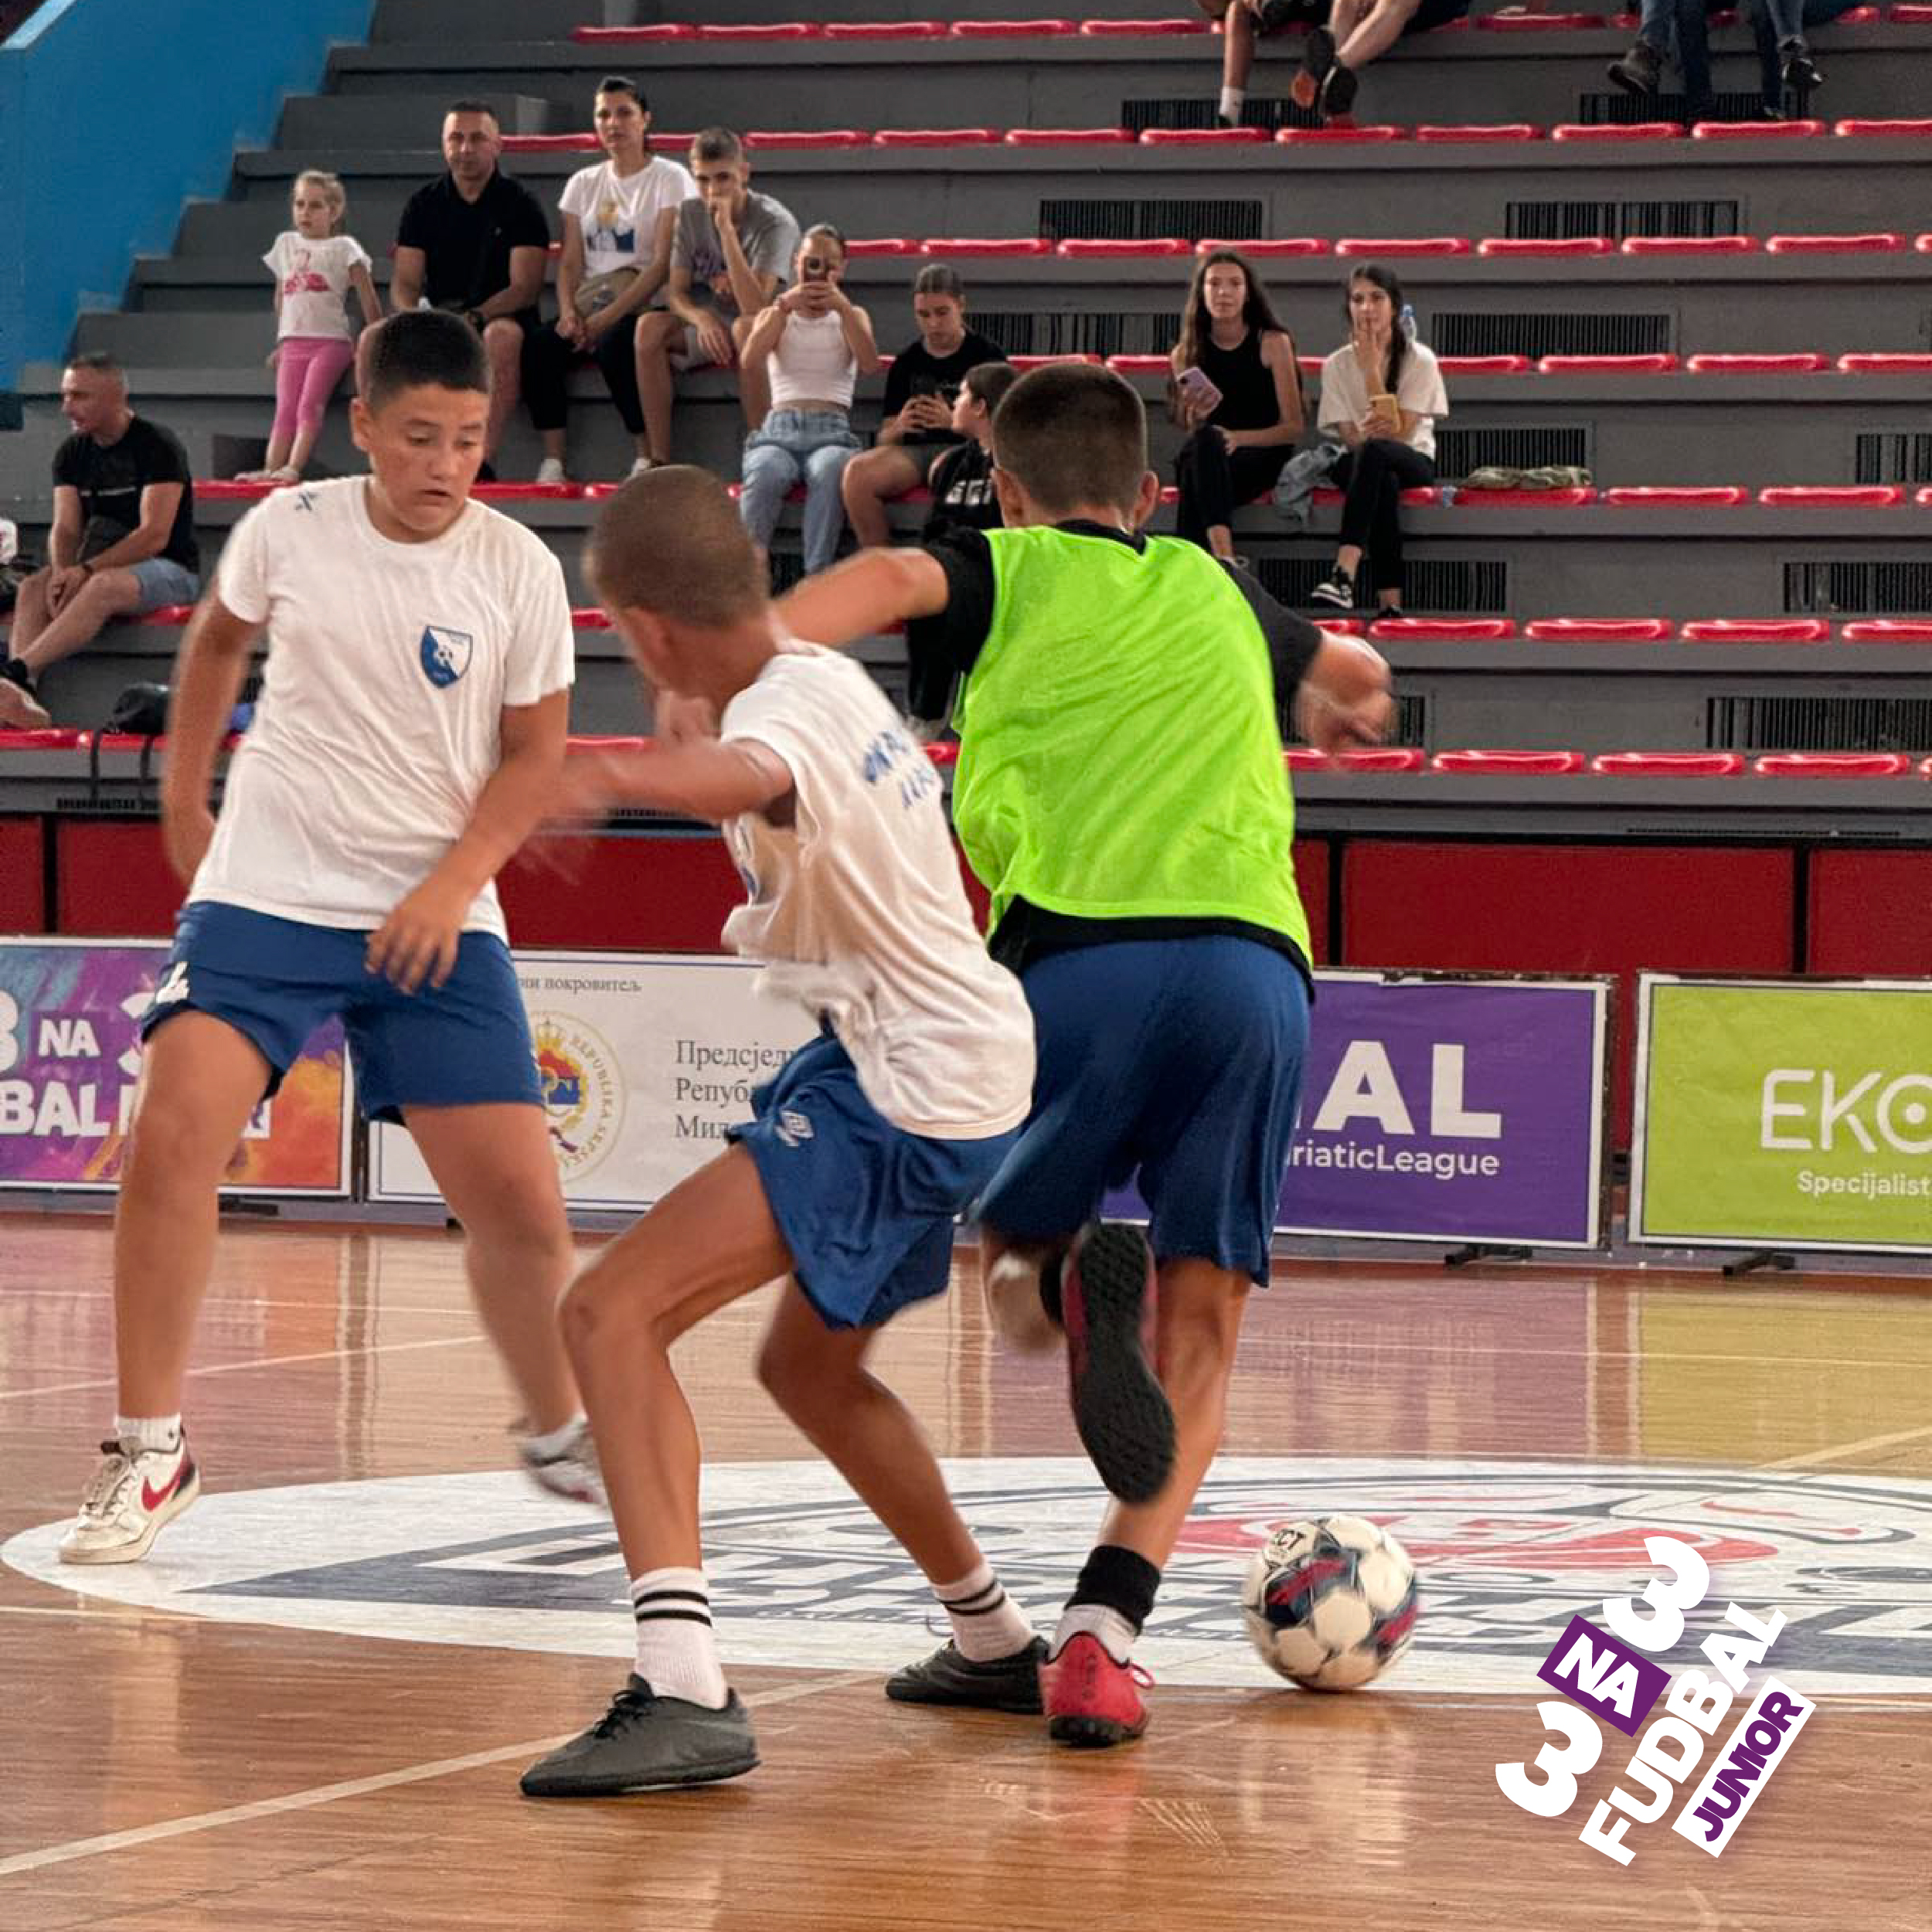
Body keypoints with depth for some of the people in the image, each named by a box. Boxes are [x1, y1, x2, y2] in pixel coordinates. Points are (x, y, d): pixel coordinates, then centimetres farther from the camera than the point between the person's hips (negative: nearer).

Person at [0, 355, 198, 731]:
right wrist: (63, 573, -21)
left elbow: (154, 535, -19)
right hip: (103, 567, 6)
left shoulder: (157, 446, -12)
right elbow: (65, 529, 2)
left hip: (170, 570, -6)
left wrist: (86, 569, -26)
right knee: (34, 588, -22)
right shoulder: (73, 453, 8)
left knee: (104, 586, -38)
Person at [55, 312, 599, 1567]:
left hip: (436, 920, 0)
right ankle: (150, 1453, -7)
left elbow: (537, 754, 0)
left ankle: (561, 1436, 25)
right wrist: (183, 801, 19)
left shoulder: (518, 570, -7)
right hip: (265, 896, 0)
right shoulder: (288, 530, -4)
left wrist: (452, 886, -13)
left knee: (521, 1202, -2)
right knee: (173, 1137, -19)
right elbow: (219, 639, 17)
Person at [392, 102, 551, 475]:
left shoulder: (520, 204, 0)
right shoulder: (424, 204, 11)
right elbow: (404, 283, 6)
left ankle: (484, 460, -45)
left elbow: (526, 287, -8)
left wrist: (474, 317, -24)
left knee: (502, 334, -39)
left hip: (500, 316, -3)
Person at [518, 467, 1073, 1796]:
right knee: (814, 1362, 32)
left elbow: (743, 776, -47)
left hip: (908, 1098, -11)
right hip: (974, 1055, 11)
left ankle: (686, 1695, -35)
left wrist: (613, 778, -60)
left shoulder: (787, 715, -22)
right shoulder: (828, 673, 7)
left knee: (614, 1311, -22)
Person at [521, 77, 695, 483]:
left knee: (614, 344, -37)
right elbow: (570, 262, 12)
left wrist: (607, 318, -17)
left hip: (643, 307, -4)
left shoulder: (669, 179, 1)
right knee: (538, 345, -26)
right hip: (590, 306, 4)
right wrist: (568, 313, -10)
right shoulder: (583, 184, 17)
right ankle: (553, 464, -25)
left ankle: (648, 460, -28)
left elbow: (663, 264, -8)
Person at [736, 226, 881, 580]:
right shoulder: (773, 315, 23)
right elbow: (749, 363, 1)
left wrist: (843, 307, -10)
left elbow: (869, 364, 1)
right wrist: (784, 306, -7)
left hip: (831, 432, 0)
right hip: (778, 430, 0)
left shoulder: (852, 316, 23)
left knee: (829, 471, -39)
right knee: (765, 473, -38)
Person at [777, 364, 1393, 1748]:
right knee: (1200, 1328, 8)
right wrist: (1347, 704, 76)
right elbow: (1357, 674, 53)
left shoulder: (1007, 572, 20)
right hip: (1256, 955, 2)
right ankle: (1101, 1633, -11)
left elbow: (891, 579, -5)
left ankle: (1058, 1278, -19)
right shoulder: (1218, 593, 31)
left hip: (1077, 952, -2)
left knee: (1009, 1238, 18)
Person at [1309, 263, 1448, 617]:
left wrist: (1372, 369, -15)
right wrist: (1371, 432, -29)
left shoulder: (1419, 359, -5)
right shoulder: (1337, 364, 1)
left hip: (1413, 462, -2)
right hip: (1360, 467, 2)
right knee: (1384, 482, -38)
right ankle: (1390, 604, -46)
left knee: (1373, 452, -39)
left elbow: (1399, 434, -14)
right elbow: (1350, 438, -5)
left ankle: (1344, 576, -55)